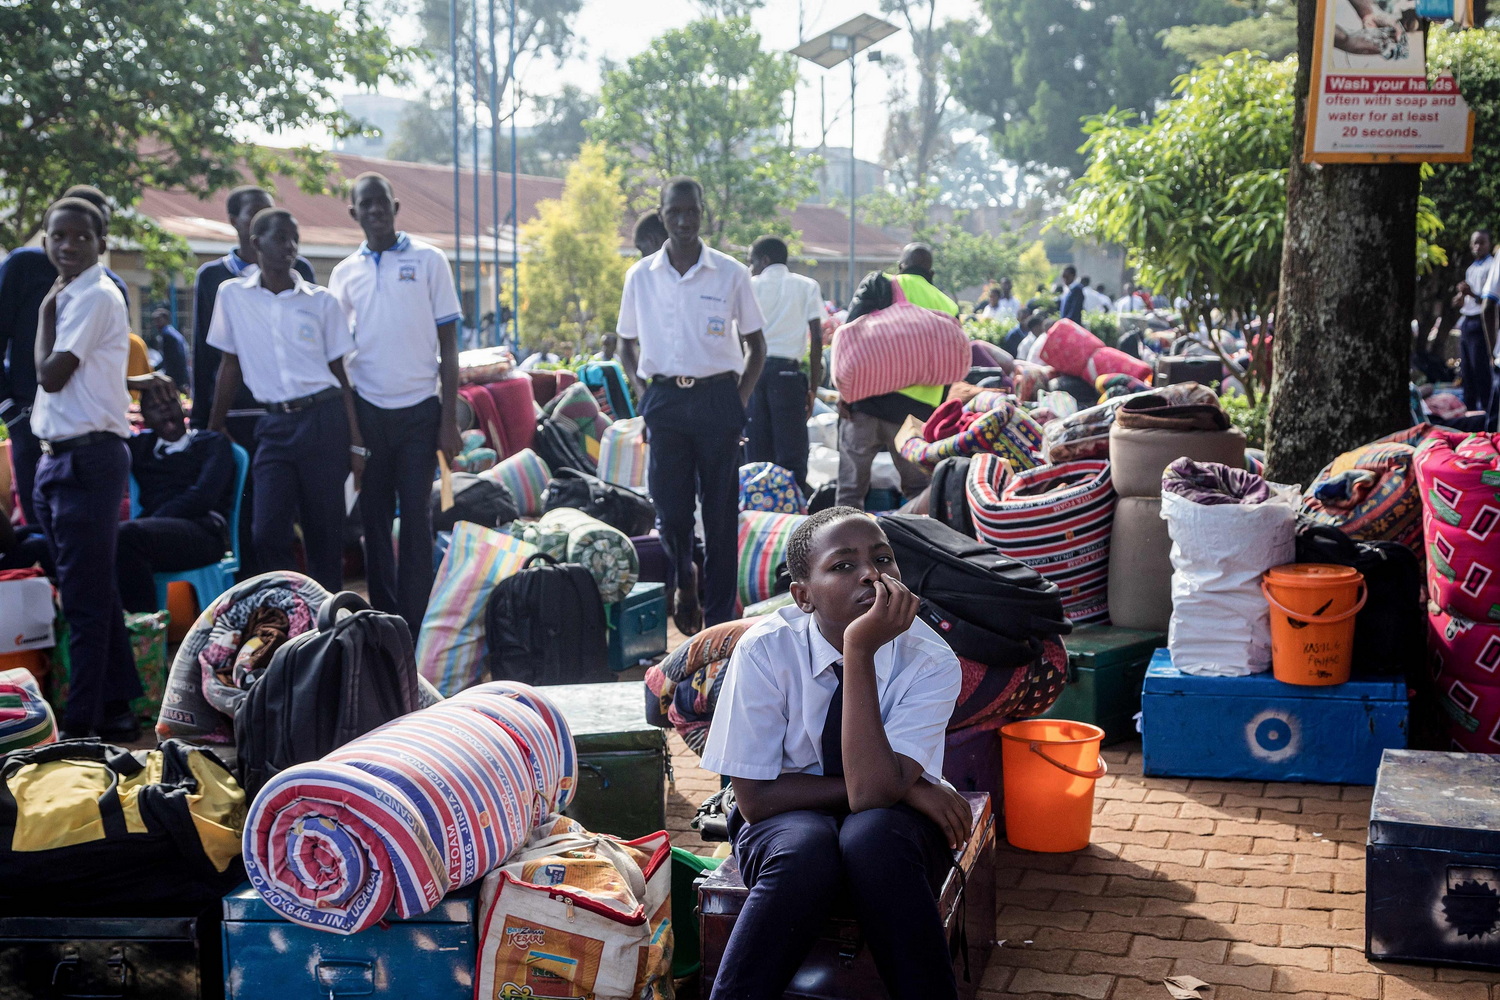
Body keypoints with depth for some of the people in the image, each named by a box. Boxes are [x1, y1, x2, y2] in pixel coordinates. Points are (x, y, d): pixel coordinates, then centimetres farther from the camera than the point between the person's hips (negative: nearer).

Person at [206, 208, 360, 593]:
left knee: (325, 533, 1)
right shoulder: (232, 295, 6)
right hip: (274, 426, 1)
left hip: (324, 420, -1)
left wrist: (356, 443, 1)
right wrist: (214, 430, 13)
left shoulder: (321, 301, 4)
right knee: (267, 535, -7)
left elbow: (340, 374, 6)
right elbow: (229, 365, 13)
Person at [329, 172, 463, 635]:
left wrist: (449, 420, -5)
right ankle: (383, 618, 13)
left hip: (419, 409, -2)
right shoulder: (345, 273, 8)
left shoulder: (428, 261, 1)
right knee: (374, 519, 5)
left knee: (416, 519, -2)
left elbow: (448, 345, 1)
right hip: (367, 409, 2)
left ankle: (414, 628, 2)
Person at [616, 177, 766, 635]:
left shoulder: (731, 274, 1)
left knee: (720, 512, 2)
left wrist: (738, 399, -1)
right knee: (669, 508, 4)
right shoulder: (640, 276, 5)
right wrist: (646, 391, 4)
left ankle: (719, 617, 11)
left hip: (717, 399, -1)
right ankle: (683, 582, 33)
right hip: (664, 401, 1)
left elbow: (755, 343, 8)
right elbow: (627, 344, 16)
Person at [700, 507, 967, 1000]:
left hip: (890, 828, 1)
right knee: (806, 847, -36)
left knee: (871, 835, -35)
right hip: (787, 821, 0)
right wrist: (900, 786, -18)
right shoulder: (765, 650, -17)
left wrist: (860, 652, -34)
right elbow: (755, 798, -16)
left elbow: (871, 792, -28)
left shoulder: (932, 662, -17)